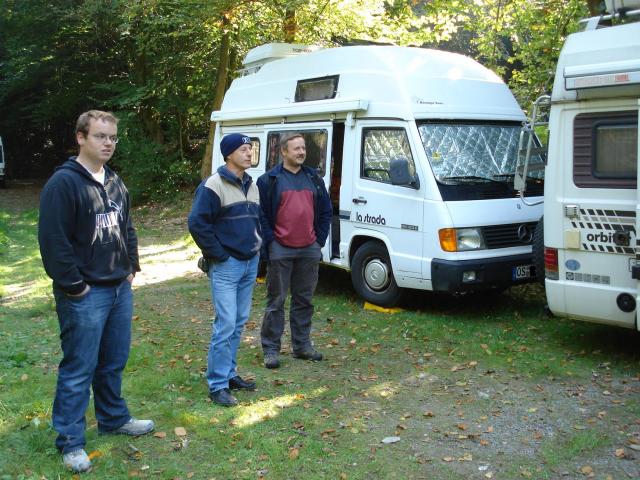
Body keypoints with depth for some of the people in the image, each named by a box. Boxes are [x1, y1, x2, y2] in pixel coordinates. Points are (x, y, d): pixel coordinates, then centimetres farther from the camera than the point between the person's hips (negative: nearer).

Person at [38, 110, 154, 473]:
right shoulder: (63, 183, -15)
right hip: (85, 295, -8)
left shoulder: (115, 182, 11)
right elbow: (53, 241, -19)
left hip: (120, 289, 8)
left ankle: (114, 418, 36)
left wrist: (132, 267, 14)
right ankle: (71, 442, 12)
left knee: (114, 361, 19)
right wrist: (74, 286, -17)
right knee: (79, 369, 0)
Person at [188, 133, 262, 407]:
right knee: (226, 324, -9)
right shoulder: (213, 185, -12)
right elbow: (197, 223, -16)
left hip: (250, 263, 8)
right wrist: (219, 254, -14)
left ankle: (229, 373, 25)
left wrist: (257, 249, 12)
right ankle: (217, 385, -1)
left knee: (239, 322, 13)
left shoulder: (251, 185, 13)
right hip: (226, 266, -8)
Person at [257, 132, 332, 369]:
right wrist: (270, 242, -10)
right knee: (276, 300, 1)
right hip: (281, 250, -4)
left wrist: (320, 240, 7)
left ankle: (302, 345, 23)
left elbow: (325, 212, 15)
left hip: (309, 250, 5)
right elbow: (261, 214, -4)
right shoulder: (269, 180, -2)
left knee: (304, 300, 12)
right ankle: (270, 349, 8)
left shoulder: (314, 178, 12)